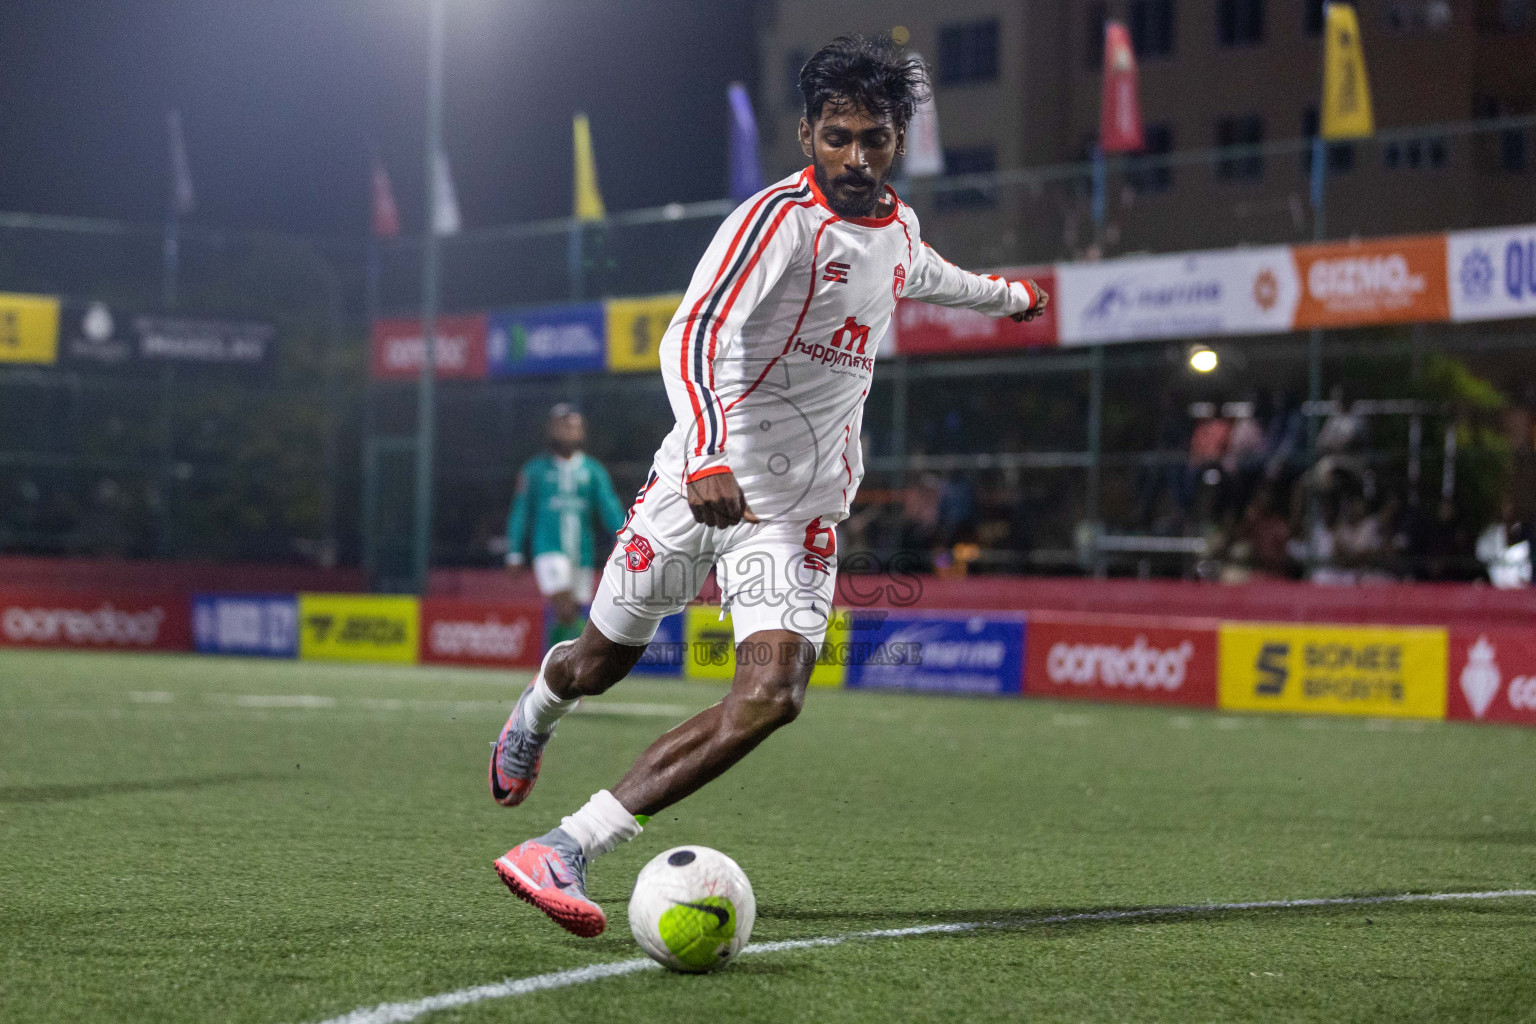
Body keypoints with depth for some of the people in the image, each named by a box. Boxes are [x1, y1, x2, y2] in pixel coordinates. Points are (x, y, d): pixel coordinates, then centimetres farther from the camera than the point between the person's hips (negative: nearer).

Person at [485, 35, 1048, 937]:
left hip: (799, 514, 4)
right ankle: (533, 717, 53)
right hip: (702, 484, -4)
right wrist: (707, 457, -50)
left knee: (773, 695, -20)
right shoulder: (780, 218, -18)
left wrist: (1008, 296, 52)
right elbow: (694, 334, -33)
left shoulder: (898, 228, 6)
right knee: (601, 664, 13)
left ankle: (568, 851, -22)